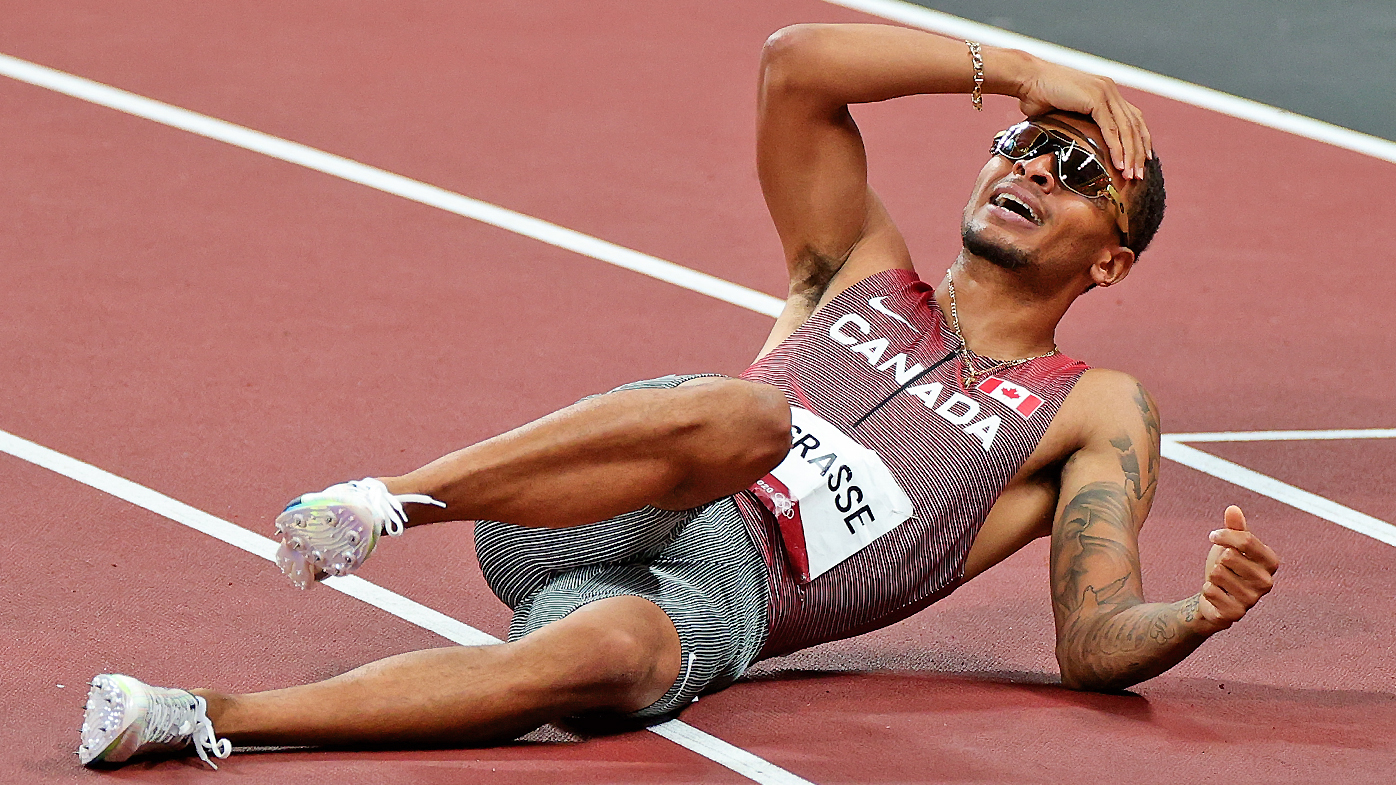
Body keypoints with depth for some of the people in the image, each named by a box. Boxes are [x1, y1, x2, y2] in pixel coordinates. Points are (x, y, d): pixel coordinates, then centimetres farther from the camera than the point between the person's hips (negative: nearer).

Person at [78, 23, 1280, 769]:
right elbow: (795, 63, 14)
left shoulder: (1095, 416, 21)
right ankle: (390, 499, -37)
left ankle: (197, 719, -48)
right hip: (580, 523, 2)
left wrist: (1204, 611, -15)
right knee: (743, 414, -36)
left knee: (607, 655, -41)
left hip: (718, 598, -2)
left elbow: (1096, 642, 7)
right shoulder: (861, 272, 28)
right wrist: (1012, 70, 12)